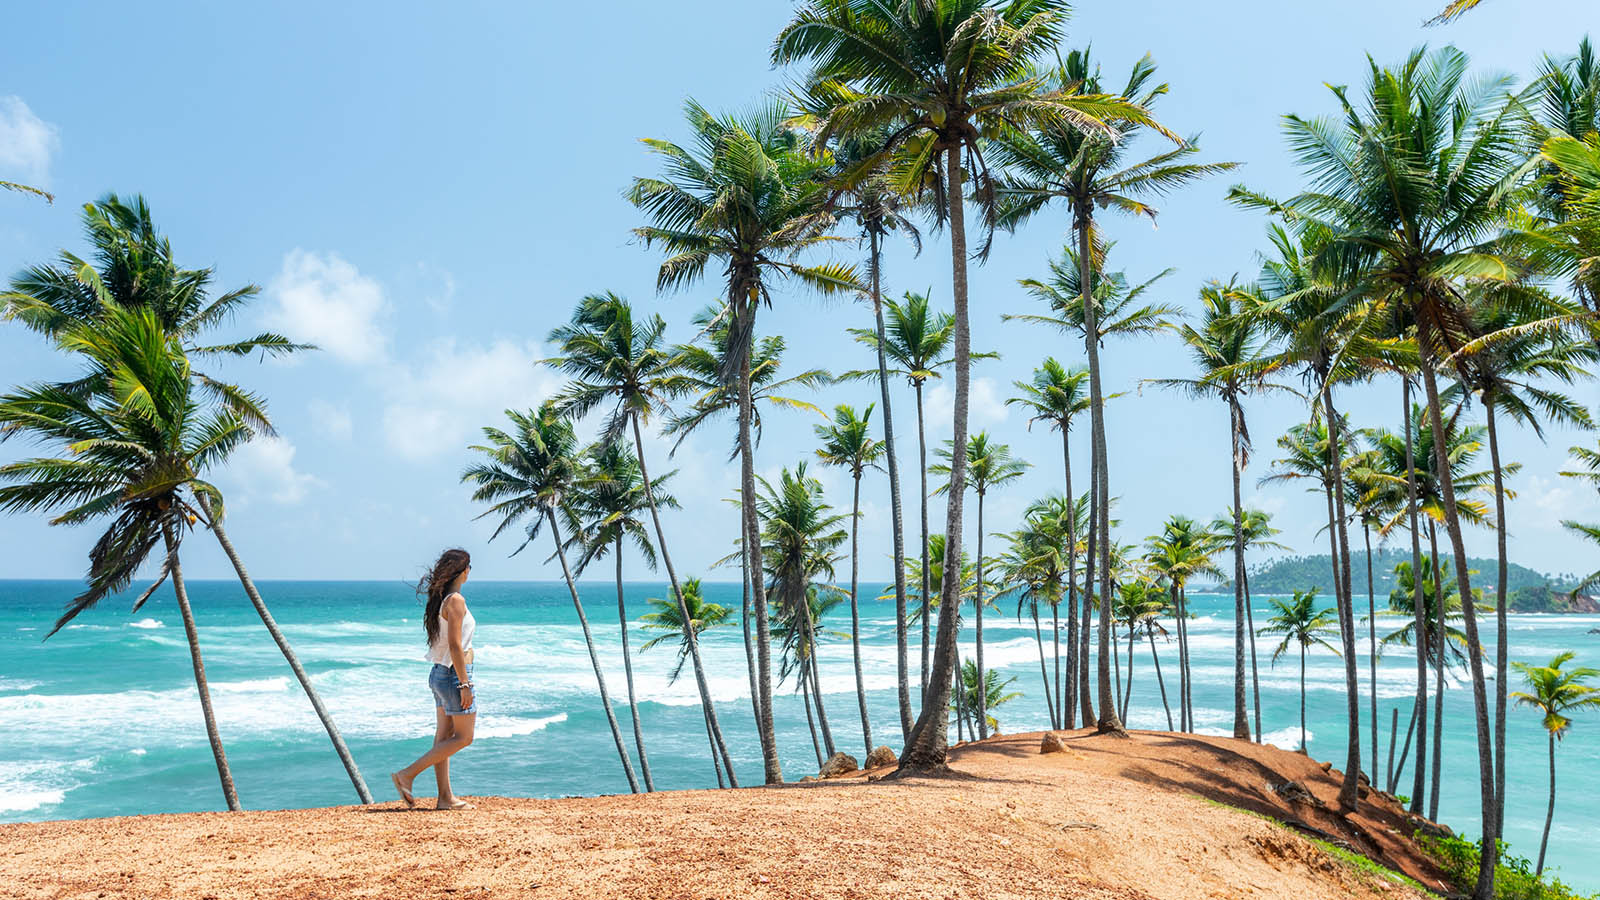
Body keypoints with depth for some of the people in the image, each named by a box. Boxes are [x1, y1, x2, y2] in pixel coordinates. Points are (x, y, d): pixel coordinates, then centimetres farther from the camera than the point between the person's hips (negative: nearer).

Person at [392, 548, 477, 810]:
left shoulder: (439, 599, 10)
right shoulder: (456, 600, -17)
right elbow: (455, 645, -21)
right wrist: (465, 684, -19)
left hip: (440, 673, 9)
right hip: (455, 674, -9)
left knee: (444, 736, 9)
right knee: (464, 737, 0)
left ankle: (446, 797, 14)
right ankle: (408, 774, -2)